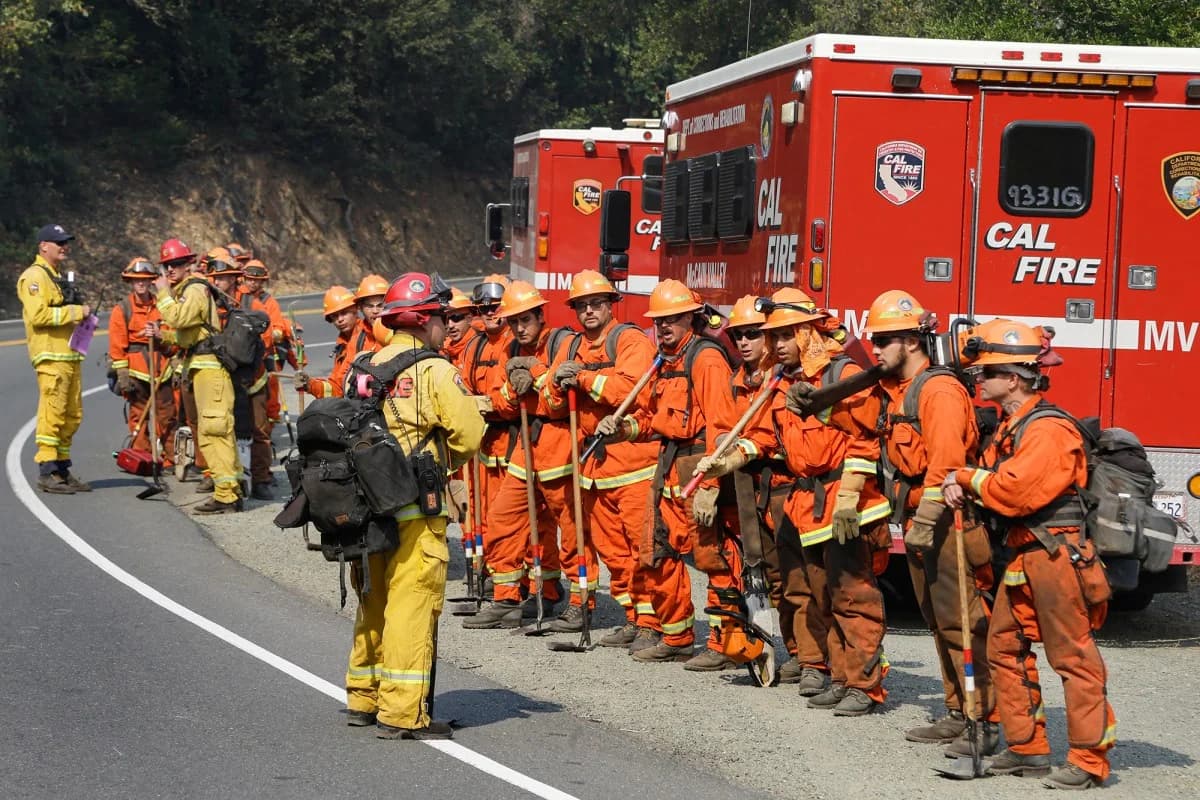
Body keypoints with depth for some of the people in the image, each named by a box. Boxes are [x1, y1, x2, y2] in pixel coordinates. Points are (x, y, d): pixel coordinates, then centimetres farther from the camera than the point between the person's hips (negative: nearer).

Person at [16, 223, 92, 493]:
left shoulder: (61, 276, 23)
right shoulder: (34, 277, -8)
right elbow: (38, 315, -20)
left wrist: (83, 317, 12)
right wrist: (75, 312, -16)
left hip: (71, 355, 10)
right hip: (51, 356, -10)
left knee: (72, 415, 11)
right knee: (52, 413, -11)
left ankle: (62, 468, 18)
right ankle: (47, 472, -9)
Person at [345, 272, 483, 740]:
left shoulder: (367, 367, 10)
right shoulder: (435, 371, -10)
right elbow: (470, 436, -12)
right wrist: (446, 462, 8)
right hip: (415, 507, -7)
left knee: (375, 601, 18)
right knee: (412, 602, -5)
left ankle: (363, 699, 28)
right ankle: (403, 713, -5)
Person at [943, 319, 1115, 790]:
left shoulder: (1048, 429, -17)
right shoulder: (1010, 427, 15)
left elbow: (1016, 491, -25)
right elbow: (994, 480, 18)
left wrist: (971, 479, -9)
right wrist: (961, 486, -4)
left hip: (1057, 555, -10)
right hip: (1023, 557, 10)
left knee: (1073, 656, -6)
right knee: (1005, 648, 12)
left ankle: (1089, 760, -3)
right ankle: (1027, 748, 19)